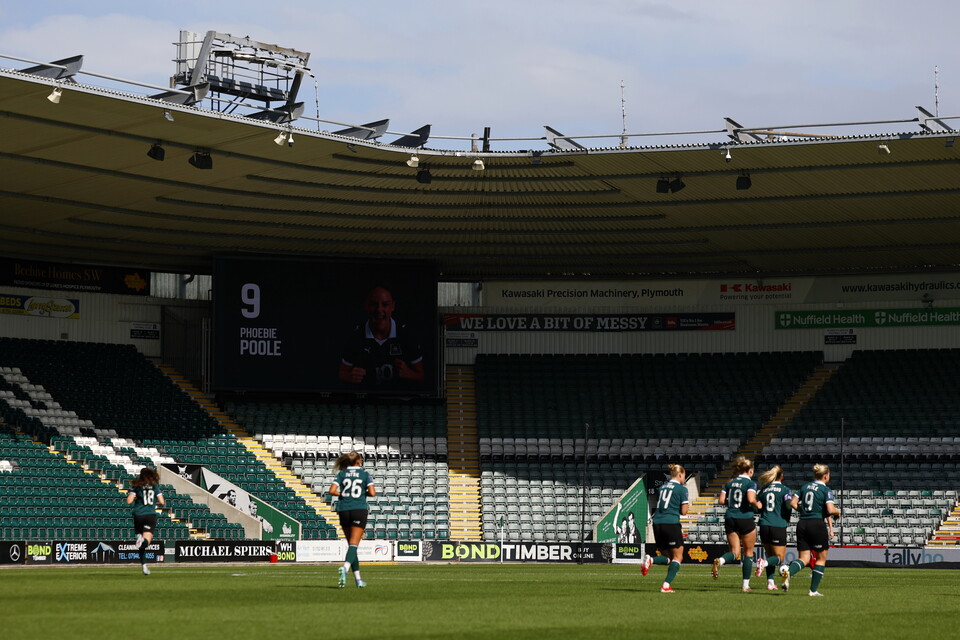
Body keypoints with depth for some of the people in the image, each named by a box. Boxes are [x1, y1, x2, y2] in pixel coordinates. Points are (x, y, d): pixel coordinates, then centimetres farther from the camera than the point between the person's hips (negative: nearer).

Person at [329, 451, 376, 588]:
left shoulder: (342, 474, 7)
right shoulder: (365, 474, 2)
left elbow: (332, 491, -6)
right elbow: (372, 493, -7)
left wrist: (343, 494, 12)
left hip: (344, 511, 3)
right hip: (359, 510, -3)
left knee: (351, 544, 13)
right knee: (354, 545, -8)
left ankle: (358, 579, 16)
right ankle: (345, 567, -36)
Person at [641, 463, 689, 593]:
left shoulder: (662, 487, 16)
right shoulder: (682, 489, -2)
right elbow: (683, 511, -3)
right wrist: (687, 506, 17)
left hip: (657, 524, 6)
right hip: (671, 523, -6)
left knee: (668, 557, 16)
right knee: (678, 557, 6)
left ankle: (651, 560, -16)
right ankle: (666, 585, -8)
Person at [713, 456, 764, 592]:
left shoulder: (729, 483, 8)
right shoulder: (751, 483, -7)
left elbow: (721, 500, 3)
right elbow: (751, 499, -22)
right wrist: (757, 505, -3)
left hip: (730, 519, 4)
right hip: (745, 519, -4)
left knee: (734, 551, 6)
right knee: (748, 552, 10)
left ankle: (720, 561, -28)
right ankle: (746, 584, 10)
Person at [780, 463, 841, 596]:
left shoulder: (805, 487, 12)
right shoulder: (826, 490, -6)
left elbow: (794, 503, 10)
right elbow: (830, 510, -16)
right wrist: (838, 512, 4)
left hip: (802, 524, 5)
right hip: (817, 524, -5)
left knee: (804, 559, 5)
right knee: (821, 558, 11)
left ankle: (788, 572, -27)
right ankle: (813, 590, 8)